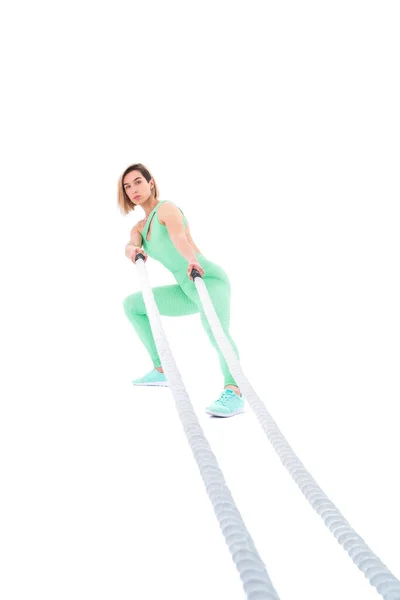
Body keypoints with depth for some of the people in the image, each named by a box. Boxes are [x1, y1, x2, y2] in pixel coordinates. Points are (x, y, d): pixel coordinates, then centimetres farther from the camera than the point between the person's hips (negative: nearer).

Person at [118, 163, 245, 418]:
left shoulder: (166, 208, -8)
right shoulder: (139, 228, 15)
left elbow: (179, 237, -31)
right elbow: (131, 246, -10)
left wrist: (193, 262, -52)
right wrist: (133, 250, -35)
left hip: (210, 279, -8)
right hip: (189, 289, 9)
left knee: (216, 329, -40)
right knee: (131, 304, 15)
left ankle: (234, 392, -50)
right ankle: (162, 370, 15)